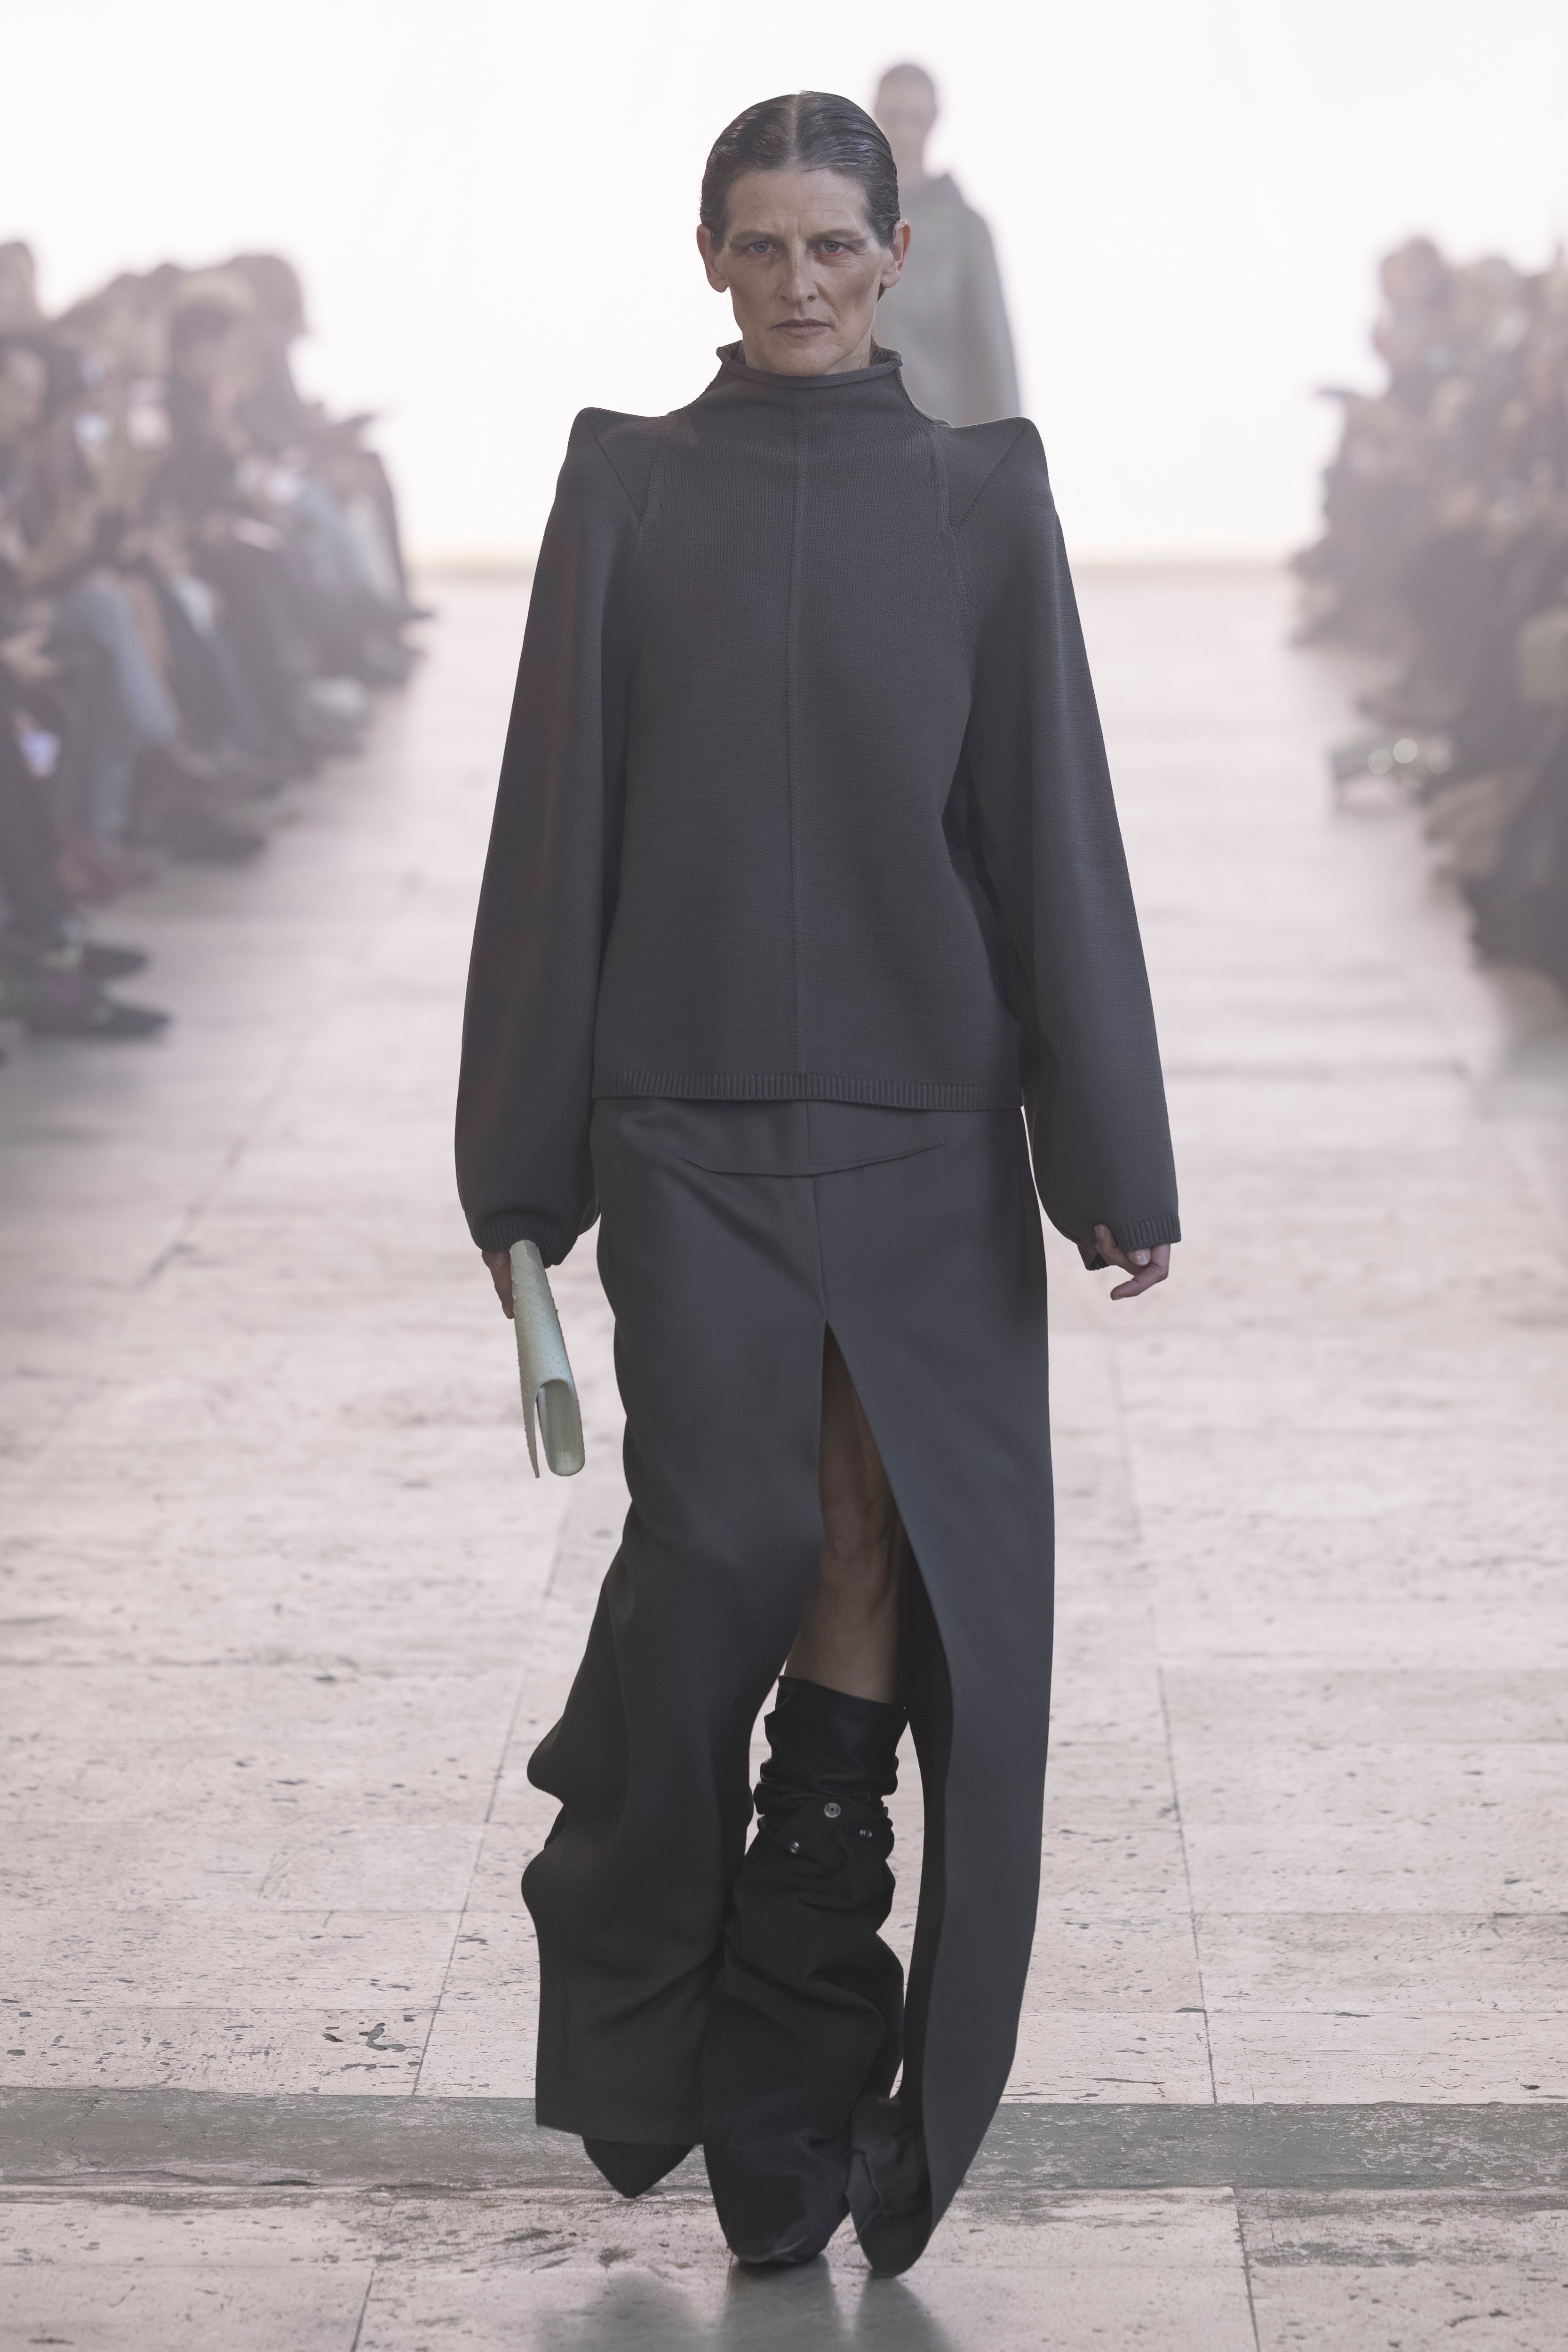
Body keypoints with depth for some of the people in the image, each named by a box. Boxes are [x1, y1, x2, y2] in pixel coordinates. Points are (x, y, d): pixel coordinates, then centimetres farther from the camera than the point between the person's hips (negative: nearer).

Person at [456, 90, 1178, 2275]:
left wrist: (1111, 1157, -2)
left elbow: (1055, 827, 2)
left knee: (884, 1563, -3)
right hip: (690, 1120, -1)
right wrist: (526, 1164, 1)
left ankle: (783, 2089, 5)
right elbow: (556, 828, 3)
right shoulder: (625, 490, 4)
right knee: (728, 1541, -12)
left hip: (923, 1127, 1)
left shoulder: (981, 500, 5)